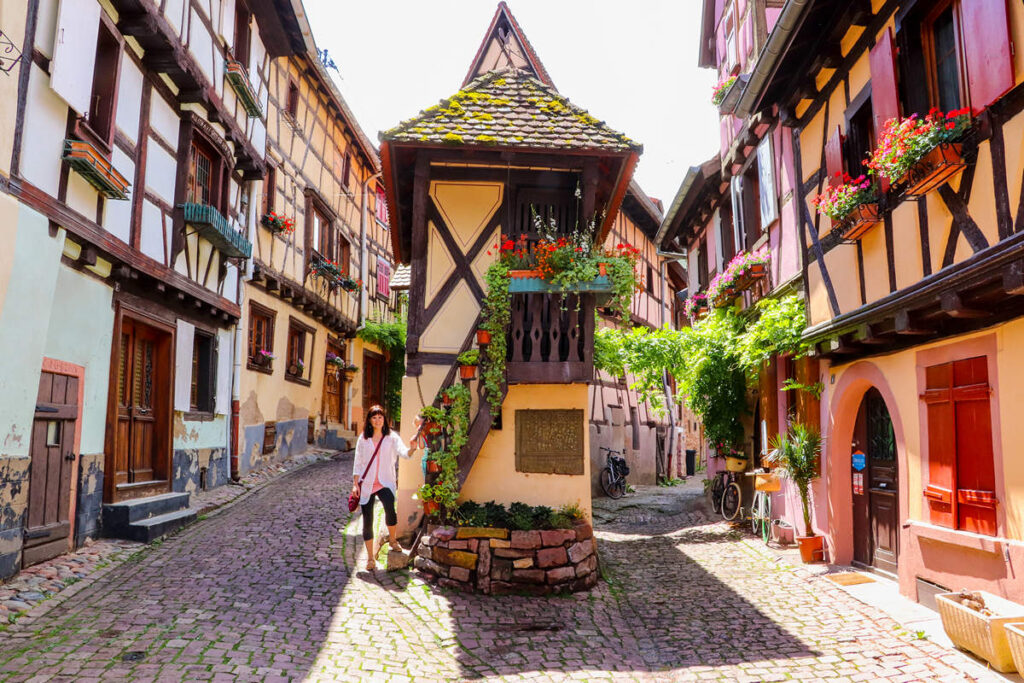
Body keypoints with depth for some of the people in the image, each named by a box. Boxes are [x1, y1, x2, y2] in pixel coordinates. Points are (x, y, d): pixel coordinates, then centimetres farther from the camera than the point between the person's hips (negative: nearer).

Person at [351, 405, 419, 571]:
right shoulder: (363, 438, 5)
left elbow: (403, 453, -14)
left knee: (389, 507, -31)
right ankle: (370, 558, 19)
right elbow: (358, 462, 9)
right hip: (366, 484, 2)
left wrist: (412, 448, -37)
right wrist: (355, 484, 3)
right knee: (367, 522, 4)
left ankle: (392, 539, -5)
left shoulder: (392, 437, 1)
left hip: (385, 483, -2)